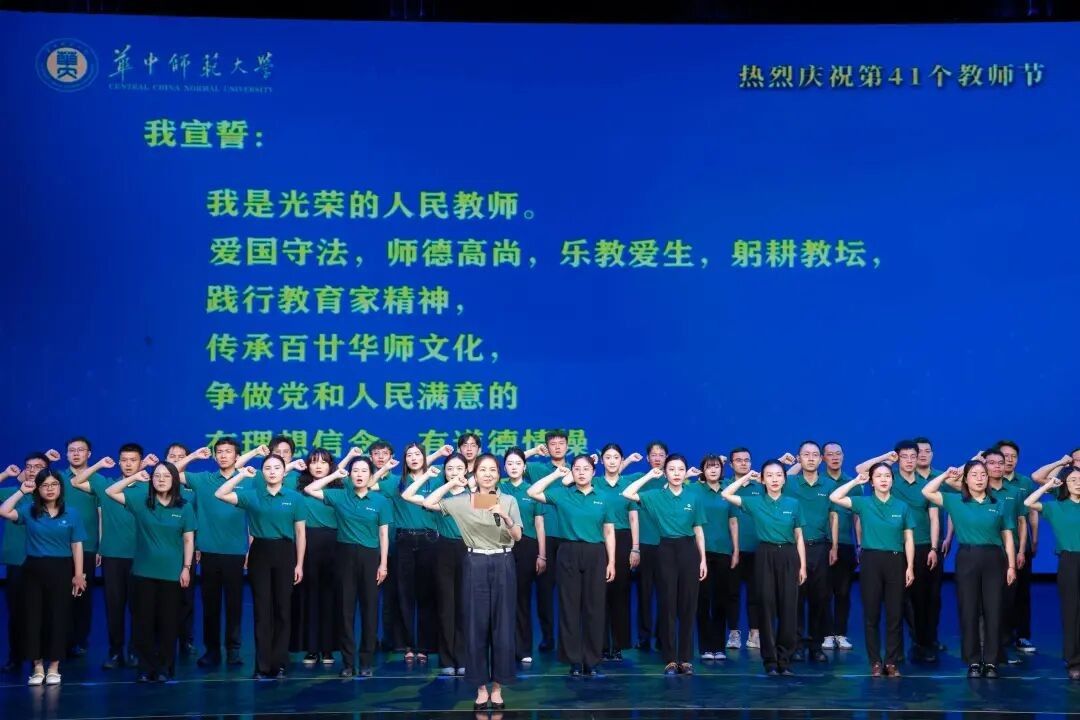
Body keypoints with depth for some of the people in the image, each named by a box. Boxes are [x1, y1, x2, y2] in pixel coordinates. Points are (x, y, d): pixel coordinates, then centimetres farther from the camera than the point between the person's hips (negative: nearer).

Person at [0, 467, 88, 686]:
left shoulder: (70, 515, 2)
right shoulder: (29, 511, 4)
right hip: (33, 570, 1)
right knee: (33, 617, 3)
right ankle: (38, 667, 13)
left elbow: (77, 546, 2)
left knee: (58, 618, 2)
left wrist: (79, 575, -2)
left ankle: (54, 667, 11)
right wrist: (22, 491, -7)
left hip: (61, 570, -1)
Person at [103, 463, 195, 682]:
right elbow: (110, 492, -1)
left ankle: (164, 667, 14)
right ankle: (146, 667, 11)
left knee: (168, 622, 5)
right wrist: (134, 478, -4)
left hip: (172, 574, -1)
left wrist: (186, 568, -3)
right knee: (144, 621, 3)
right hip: (144, 572, 1)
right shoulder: (141, 500, 2)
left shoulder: (184, 507, 0)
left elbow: (188, 540, 2)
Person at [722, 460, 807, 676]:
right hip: (765, 555, -1)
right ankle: (770, 660, 5)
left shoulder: (793, 504, 5)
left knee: (788, 608, -1)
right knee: (767, 607, -1)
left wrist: (803, 565, 3)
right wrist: (746, 478, 1)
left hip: (788, 555, 1)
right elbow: (726, 494, -4)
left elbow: (799, 537, 8)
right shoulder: (755, 502, 3)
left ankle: (784, 659, 7)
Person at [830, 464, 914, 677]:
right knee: (871, 613, 1)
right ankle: (875, 662, 8)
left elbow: (909, 540, 6)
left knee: (895, 614, 2)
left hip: (895, 561, 1)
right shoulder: (863, 503, 3)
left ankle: (892, 661, 9)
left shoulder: (903, 507, 6)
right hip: (871, 560, -1)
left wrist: (910, 567, -1)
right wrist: (856, 481, -3)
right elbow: (834, 497, -8)